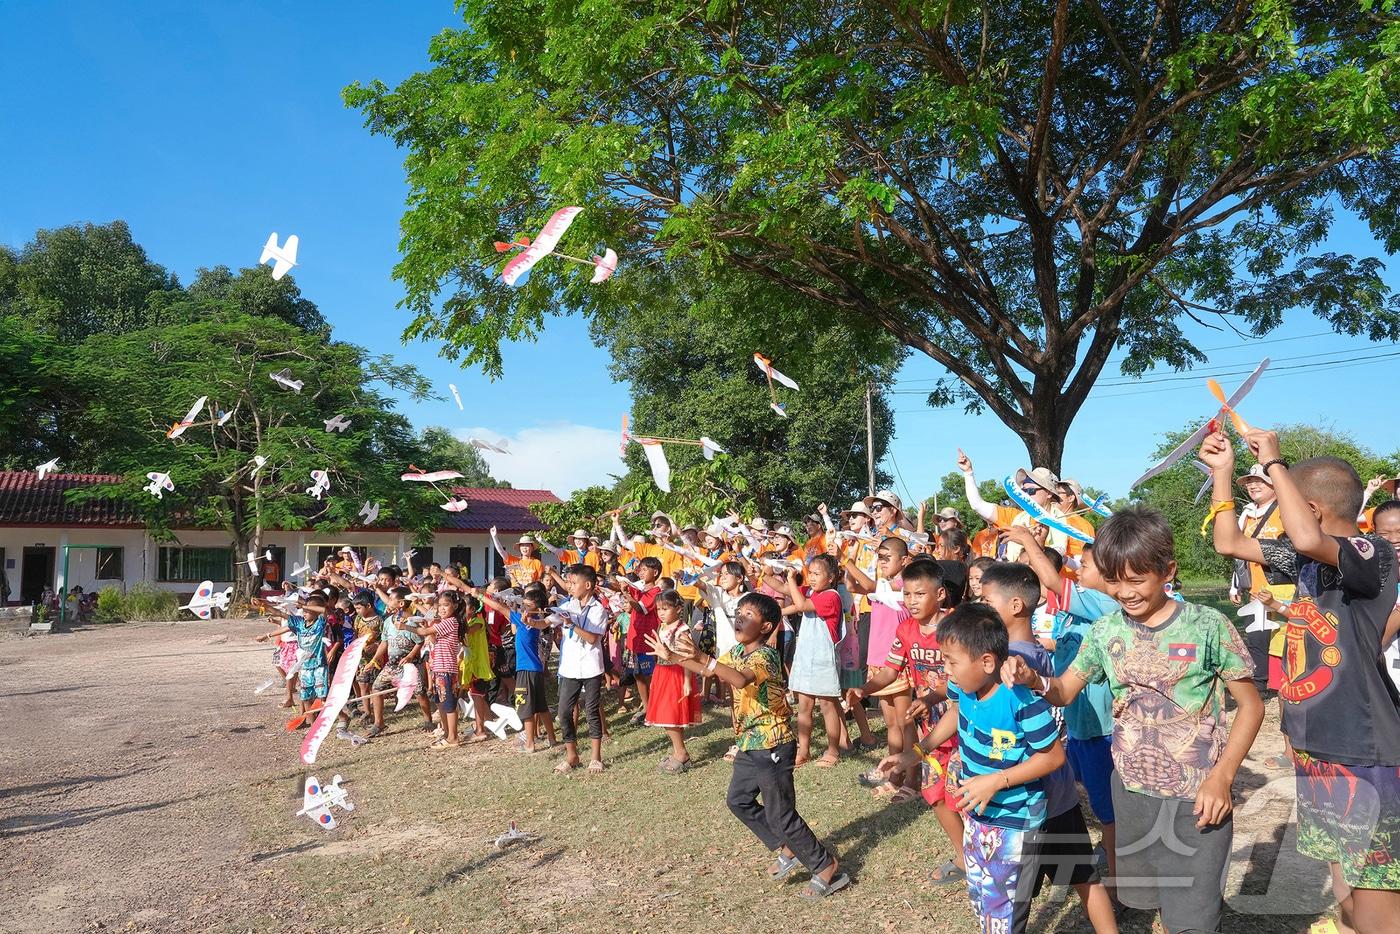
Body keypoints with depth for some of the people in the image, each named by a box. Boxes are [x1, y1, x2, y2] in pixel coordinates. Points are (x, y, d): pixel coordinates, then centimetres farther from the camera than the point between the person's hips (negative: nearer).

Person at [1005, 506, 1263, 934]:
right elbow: (1064, 691, 5)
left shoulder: (1207, 625, -13)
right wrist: (1032, 679, -18)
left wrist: (1222, 777, -15)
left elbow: (1251, 705, -6)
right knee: (1151, 898, 21)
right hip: (1132, 790, 4)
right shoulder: (1105, 631, -2)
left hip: (1196, 795, -4)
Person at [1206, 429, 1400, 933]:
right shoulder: (1305, 558, 6)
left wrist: (1274, 463, -28)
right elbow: (1230, 544, 16)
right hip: (1315, 743, 8)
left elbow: (1309, 539, -38)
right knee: (1344, 876, 21)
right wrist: (1223, 472, 12)